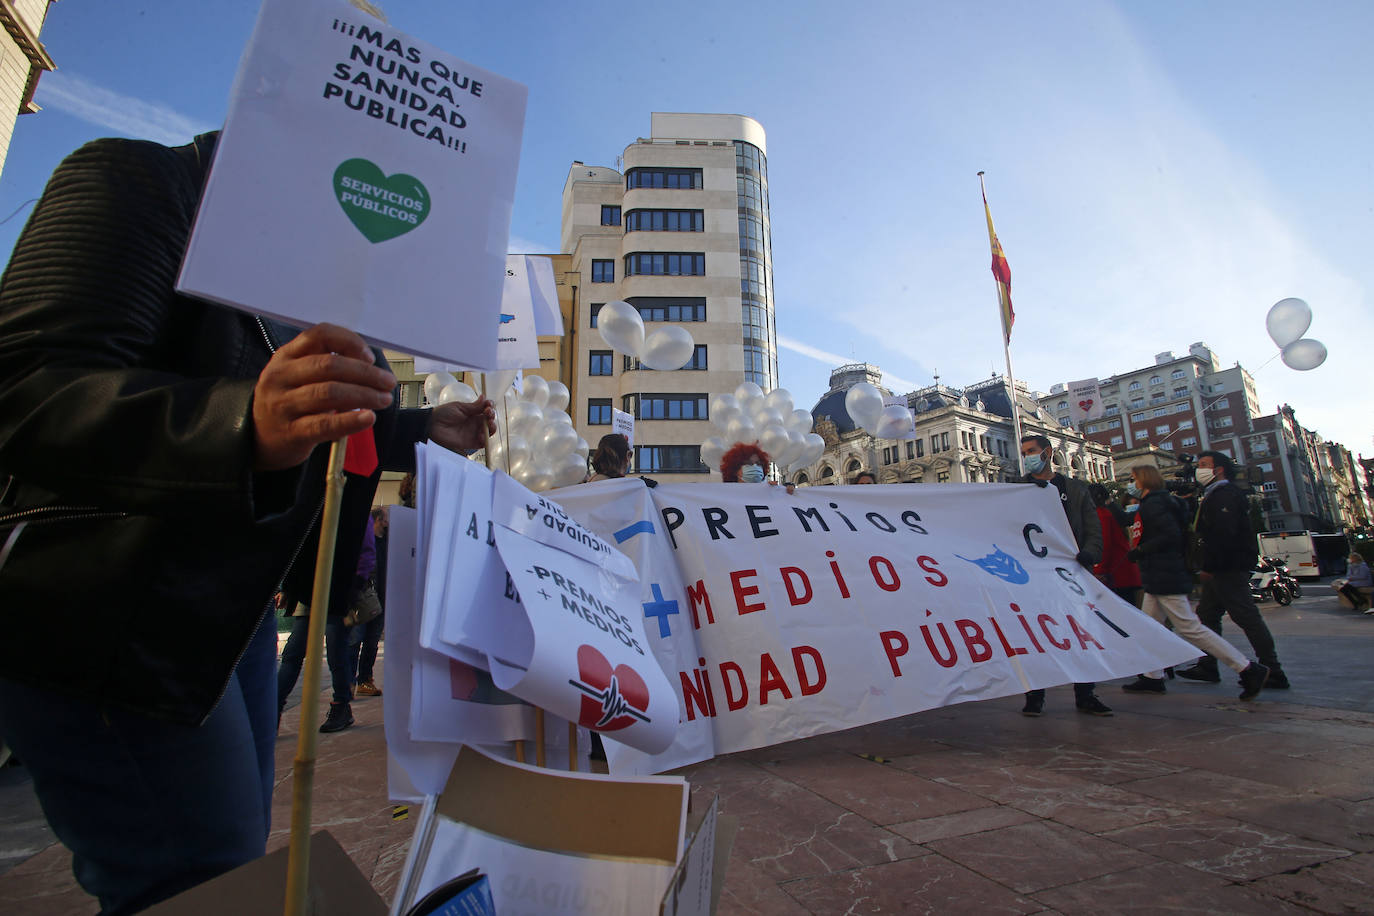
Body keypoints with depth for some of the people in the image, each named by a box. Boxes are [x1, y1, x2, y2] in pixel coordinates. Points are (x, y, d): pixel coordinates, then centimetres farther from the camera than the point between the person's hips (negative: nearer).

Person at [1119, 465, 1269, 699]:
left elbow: (1171, 535, -23)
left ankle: (1248, 669, -1)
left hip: (1165, 577, -11)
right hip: (1160, 578, 11)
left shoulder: (1152, 504, -15)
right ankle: (1153, 677, 17)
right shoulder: (1163, 501, 17)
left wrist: (1140, 551, -18)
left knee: (1190, 628, -8)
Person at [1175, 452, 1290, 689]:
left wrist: (1209, 567, -21)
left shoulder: (1226, 495, -14)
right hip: (1220, 571, 11)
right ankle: (1207, 667, 16)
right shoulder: (1214, 496, 19)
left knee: (1247, 617, -6)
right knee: (1207, 614, 11)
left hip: (1230, 569, -11)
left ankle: (1274, 673, 1)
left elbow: (1223, 535, -23)